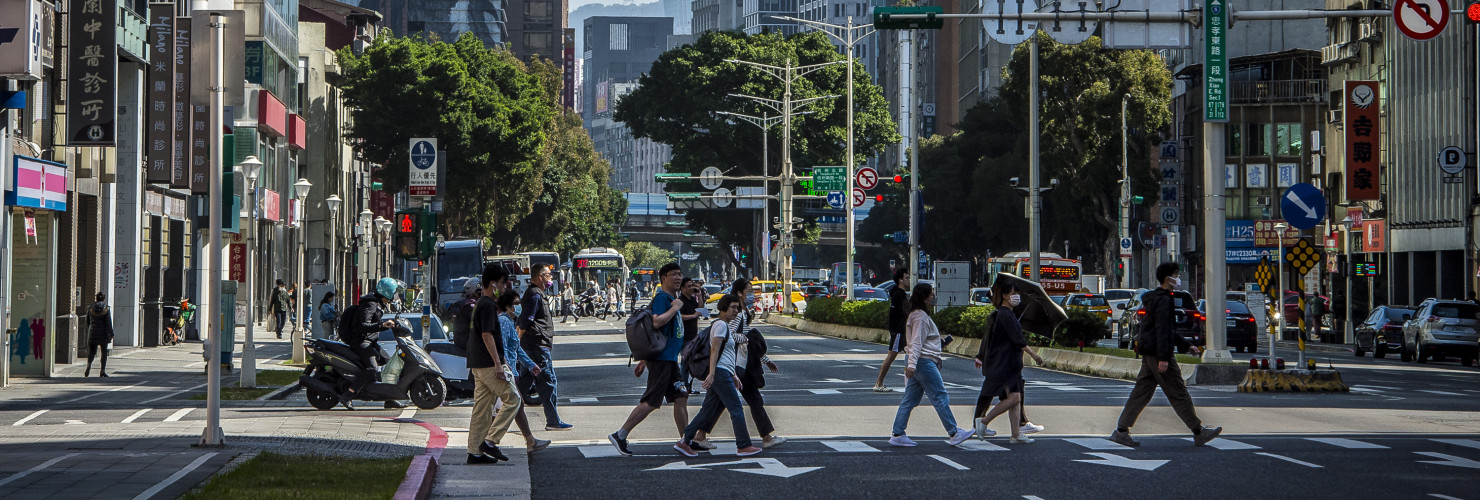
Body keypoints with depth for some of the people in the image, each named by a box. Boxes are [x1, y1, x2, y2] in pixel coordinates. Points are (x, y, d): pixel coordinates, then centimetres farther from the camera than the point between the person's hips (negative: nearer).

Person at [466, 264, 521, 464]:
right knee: (512, 399, -6)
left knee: (482, 407, 9)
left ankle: (474, 451, 8)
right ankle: (490, 441, -9)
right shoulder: (487, 305, -13)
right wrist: (497, 363, -21)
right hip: (489, 364, -10)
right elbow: (487, 335, -19)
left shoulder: (481, 304, 18)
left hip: (478, 365, 10)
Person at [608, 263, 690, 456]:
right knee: (651, 402, -9)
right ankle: (620, 436, -4)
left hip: (670, 359, 10)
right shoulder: (661, 298, -12)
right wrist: (675, 308, -17)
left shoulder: (673, 298, 18)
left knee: (681, 397, 9)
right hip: (661, 359, -10)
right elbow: (656, 322, -29)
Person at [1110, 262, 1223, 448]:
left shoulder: (1155, 299, 19)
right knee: (1178, 393, -3)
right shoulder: (1163, 300, -14)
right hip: (1158, 354, -10)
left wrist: (1186, 344, 29)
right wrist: (1163, 358, -25)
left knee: (1141, 392, 8)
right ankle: (1199, 433, 3)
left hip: (1148, 355, 10)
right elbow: (1162, 330, -21)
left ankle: (1121, 431, 4)